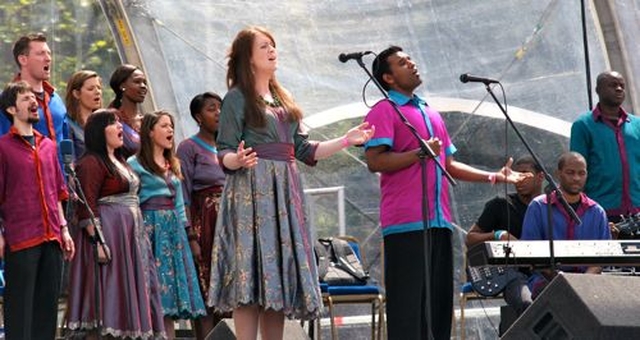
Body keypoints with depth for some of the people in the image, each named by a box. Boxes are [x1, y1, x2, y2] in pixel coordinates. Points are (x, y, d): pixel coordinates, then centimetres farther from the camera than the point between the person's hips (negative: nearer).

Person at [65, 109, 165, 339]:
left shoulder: (119, 162, 18)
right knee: (106, 293, -11)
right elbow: (87, 206, -19)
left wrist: (139, 233, 21)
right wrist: (97, 240, -25)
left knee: (127, 294, 8)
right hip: (108, 233, -9)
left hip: (130, 233, 9)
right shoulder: (92, 163, -12)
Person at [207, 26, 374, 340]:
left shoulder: (283, 100, 21)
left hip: (286, 193, 7)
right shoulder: (237, 98, 0)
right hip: (252, 192, -7)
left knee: (279, 276, 3)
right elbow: (224, 153, -6)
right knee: (251, 276, -13)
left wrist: (347, 140, 13)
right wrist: (238, 160, -28)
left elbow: (304, 150, 19)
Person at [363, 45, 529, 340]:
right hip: (406, 223, -8)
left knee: (439, 302, 7)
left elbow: (449, 165, 27)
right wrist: (421, 152, -16)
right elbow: (375, 161, -13)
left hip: (438, 223, 8)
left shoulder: (431, 115, 24)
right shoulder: (384, 111, -1)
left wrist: (494, 177, 21)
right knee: (409, 305, -11)